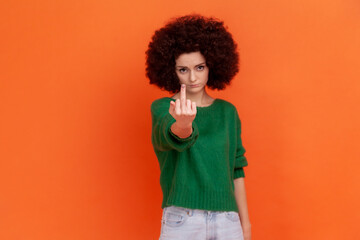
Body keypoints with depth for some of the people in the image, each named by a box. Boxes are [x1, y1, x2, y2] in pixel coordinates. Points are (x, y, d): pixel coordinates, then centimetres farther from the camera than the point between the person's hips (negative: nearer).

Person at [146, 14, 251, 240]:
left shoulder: (227, 112, 8)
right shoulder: (162, 107, -3)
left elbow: (237, 171, 12)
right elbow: (169, 135, -26)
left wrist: (245, 222, 10)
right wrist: (183, 124, -48)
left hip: (227, 220, 3)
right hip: (181, 219, -3)